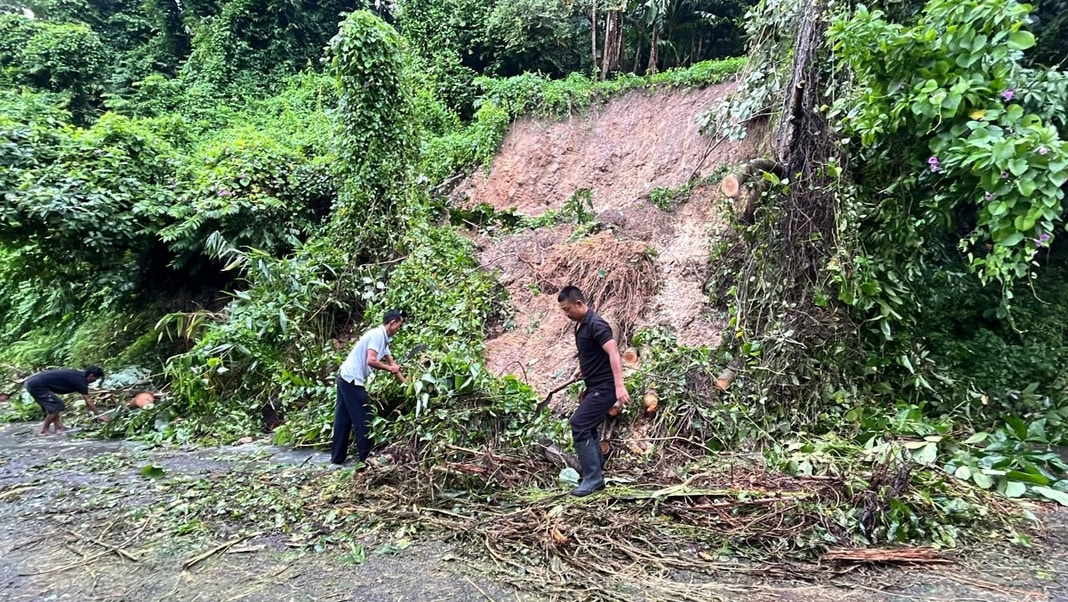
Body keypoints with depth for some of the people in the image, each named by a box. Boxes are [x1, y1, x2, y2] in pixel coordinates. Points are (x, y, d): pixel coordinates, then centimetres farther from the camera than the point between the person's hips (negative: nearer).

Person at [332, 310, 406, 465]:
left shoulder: (383, 338, 15)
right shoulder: (377, 335, -15)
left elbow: (392, 363, 18)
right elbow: (371, 361, -24)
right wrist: (390, 369, -10)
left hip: (346, 377, 10)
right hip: (352, 379, -10)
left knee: (344, 419, 13)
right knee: (363, 420, -1)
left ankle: (337, 456, 19)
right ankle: (366, 457, 6)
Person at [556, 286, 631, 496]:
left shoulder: (596, 324, -18)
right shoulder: (580, 325, 11)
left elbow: (613, 353, -28)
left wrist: (619, 386, -36)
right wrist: (581, 368, 14)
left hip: (604, 387, -10)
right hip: (593, 386, 10)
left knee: (579, 425, -15)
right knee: (587, 429, 12)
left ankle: (592, 479, -8)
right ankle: (595, 477, 20)